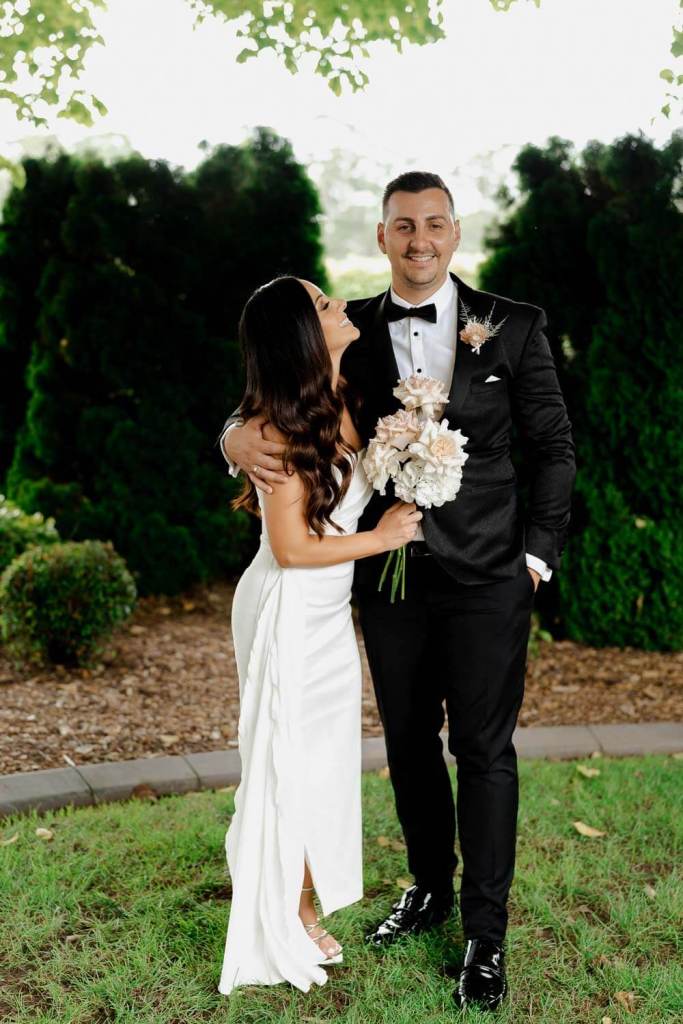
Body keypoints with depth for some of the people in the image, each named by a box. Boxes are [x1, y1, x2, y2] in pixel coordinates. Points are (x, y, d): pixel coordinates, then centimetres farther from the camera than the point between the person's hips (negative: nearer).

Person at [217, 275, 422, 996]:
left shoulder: (343, 402, -1)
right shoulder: (285, 428, -24)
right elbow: (292, 548, -21)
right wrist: (381, 537, -12)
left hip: (330, 612, 8)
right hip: (290, 614, -8)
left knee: (322, 763, 18)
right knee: (290, 765, 7)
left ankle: (303, 906, 36)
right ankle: (282, 928, 26)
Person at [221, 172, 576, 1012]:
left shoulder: (513, 327, -4)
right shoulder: (351, 332, 1)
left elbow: (553, 448, 0)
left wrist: (539, 553, -5)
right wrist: (239, 435, -20)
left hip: (487, 579, -2)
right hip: (390, 578, 3)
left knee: (483, 749, 5)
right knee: (409, 744, 16)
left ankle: (485, 933, 21)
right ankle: (428, 888, 38)